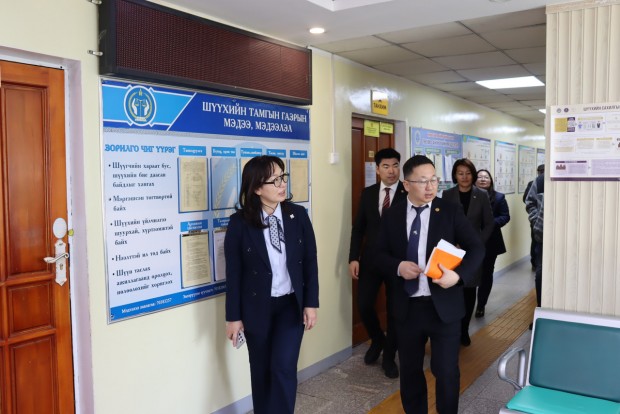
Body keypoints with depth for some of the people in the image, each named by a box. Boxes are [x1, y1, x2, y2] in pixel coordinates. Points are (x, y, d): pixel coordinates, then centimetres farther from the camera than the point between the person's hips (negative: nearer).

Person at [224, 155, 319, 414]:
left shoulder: (298, 215, -6)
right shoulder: (240, 222, -12)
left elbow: (310, 262, 0)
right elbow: (233, 273, -7)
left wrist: (311, 303, -2)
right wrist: (234, 316, -4)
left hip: (292, 303, 1)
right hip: (257, 307, -1)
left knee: (283, 367, -8)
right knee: (261, 372, 12)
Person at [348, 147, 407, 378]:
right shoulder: (368, 193, 5)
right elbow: (358, 228, 6)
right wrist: (353, 258, -1)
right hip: (370, 259, 3)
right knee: (364, 305, 3)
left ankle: (389, 357, 25)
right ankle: (377, 340, 33)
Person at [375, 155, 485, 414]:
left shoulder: (451, 211, -3)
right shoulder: (392, 215, 2)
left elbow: (476, 248, -5)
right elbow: (380, 254, 7)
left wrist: (458, 274, -23)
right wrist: (398, 266, -15)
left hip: (443, 306, -2)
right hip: (406, 307, 2)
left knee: (446, 371, 7)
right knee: (409, 371, 16)